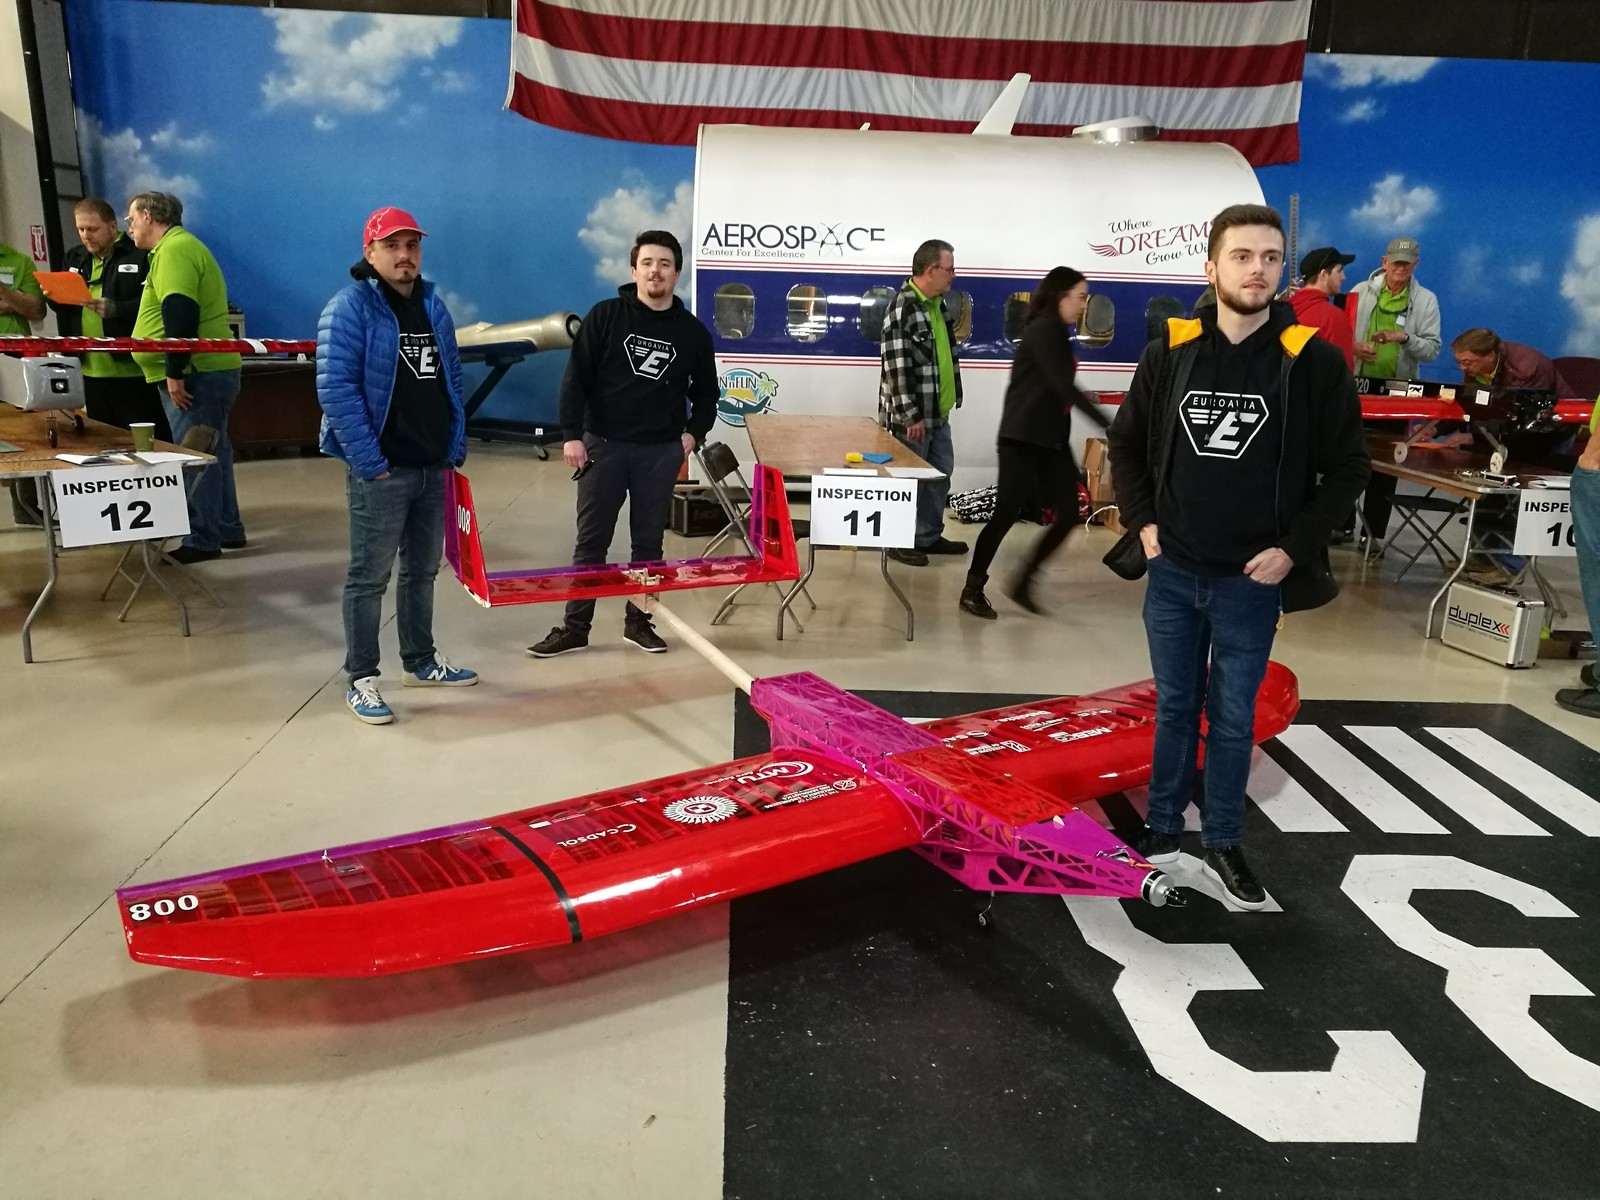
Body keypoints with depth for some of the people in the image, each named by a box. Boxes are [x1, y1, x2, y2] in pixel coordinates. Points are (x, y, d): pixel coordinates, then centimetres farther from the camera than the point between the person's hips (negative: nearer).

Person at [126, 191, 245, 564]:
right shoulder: (177, 247, 21)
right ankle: (227, 530, 20)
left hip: (195, 373, -11)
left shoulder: (174, 249, -13)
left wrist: (174, 373, -23)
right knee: (211, 453, 13)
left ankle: (202, 540, -4)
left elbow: (180, 316, -23)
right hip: (206, 370, 11)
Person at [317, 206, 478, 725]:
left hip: (433, 466, 7)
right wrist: (368, 459, -18)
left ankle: (420, 661, 31)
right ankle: (361, 680, 10)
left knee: (423, 569, 16)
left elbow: (452, 380, 18)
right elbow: (335, 388, -16)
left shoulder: (434, 307, 12)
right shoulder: (349, 307, -9)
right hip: (381, 469, -7)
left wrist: (456, 445, 11)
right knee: (369, 577, 0)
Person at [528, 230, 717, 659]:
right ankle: (574, 626, 13)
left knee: (648, 542, 8)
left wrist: (693, 433, 2)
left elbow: (706, 391, 16)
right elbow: (576, 377, -4)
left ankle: (638, 621, 20)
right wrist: (572, 434, -11)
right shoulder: (605, 316, -2)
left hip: (661, 451, 2)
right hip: (603, 444, -1)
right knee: (591, 542, 4)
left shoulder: (693, 331, 5)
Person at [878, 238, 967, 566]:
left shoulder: (937, 305, 11)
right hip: (911, 415, -9)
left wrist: (954, 393, 19)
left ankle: (930, 536, 29)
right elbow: (897, 367, -21)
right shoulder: (902, 308, -18)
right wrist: (911, 415, -21)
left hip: (938, 411, 9)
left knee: (940, 474, 16)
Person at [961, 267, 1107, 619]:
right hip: (1023, 437, -9)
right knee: (1006, 514, -5)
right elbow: (1064, 387, -21)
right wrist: (1108, 424, -24)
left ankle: (1022, 582, 13)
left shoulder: (1057, 333, 17)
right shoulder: (1043, 330, -12)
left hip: (1053, 438, 9)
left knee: (1068, 514, 3)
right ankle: (972, 590, 7)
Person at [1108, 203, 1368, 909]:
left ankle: (1223, 846, 24)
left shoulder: (1313, 362, -7)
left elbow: (1348, 467, -1)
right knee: (1174, 708, 15)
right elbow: (1125, 442, 11)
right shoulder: (1169, 354, -1)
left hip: (1251, 581, -2)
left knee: (1233, 718, 8)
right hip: (1172, 572, 2)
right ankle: (1163, 829, 29)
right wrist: (1142, 520, 2)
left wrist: (1294, 548, -8)